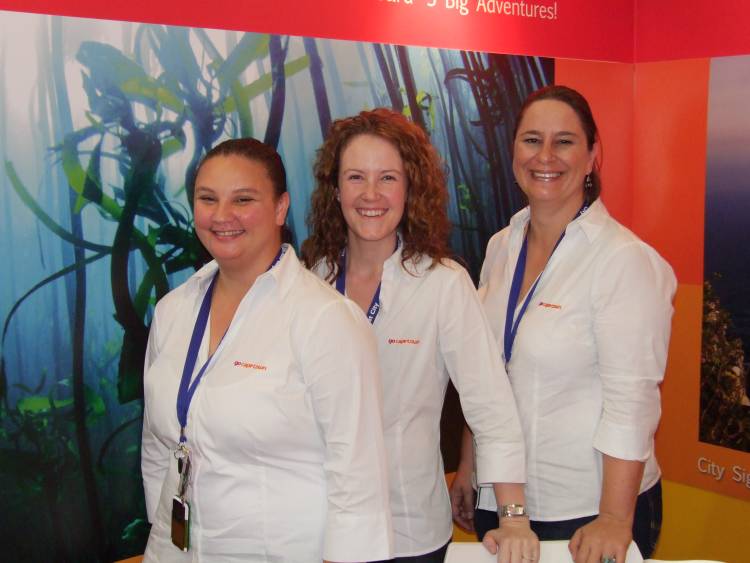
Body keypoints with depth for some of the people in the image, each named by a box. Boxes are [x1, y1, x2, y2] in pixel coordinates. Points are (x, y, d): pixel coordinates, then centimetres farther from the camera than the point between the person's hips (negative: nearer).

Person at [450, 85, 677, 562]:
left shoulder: (626, 260, -16)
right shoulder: (503, 246, 3)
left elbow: (631, 397, -20)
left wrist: (615, 520, -23)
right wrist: (468, 464, 11)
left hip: (588, 509, -6)